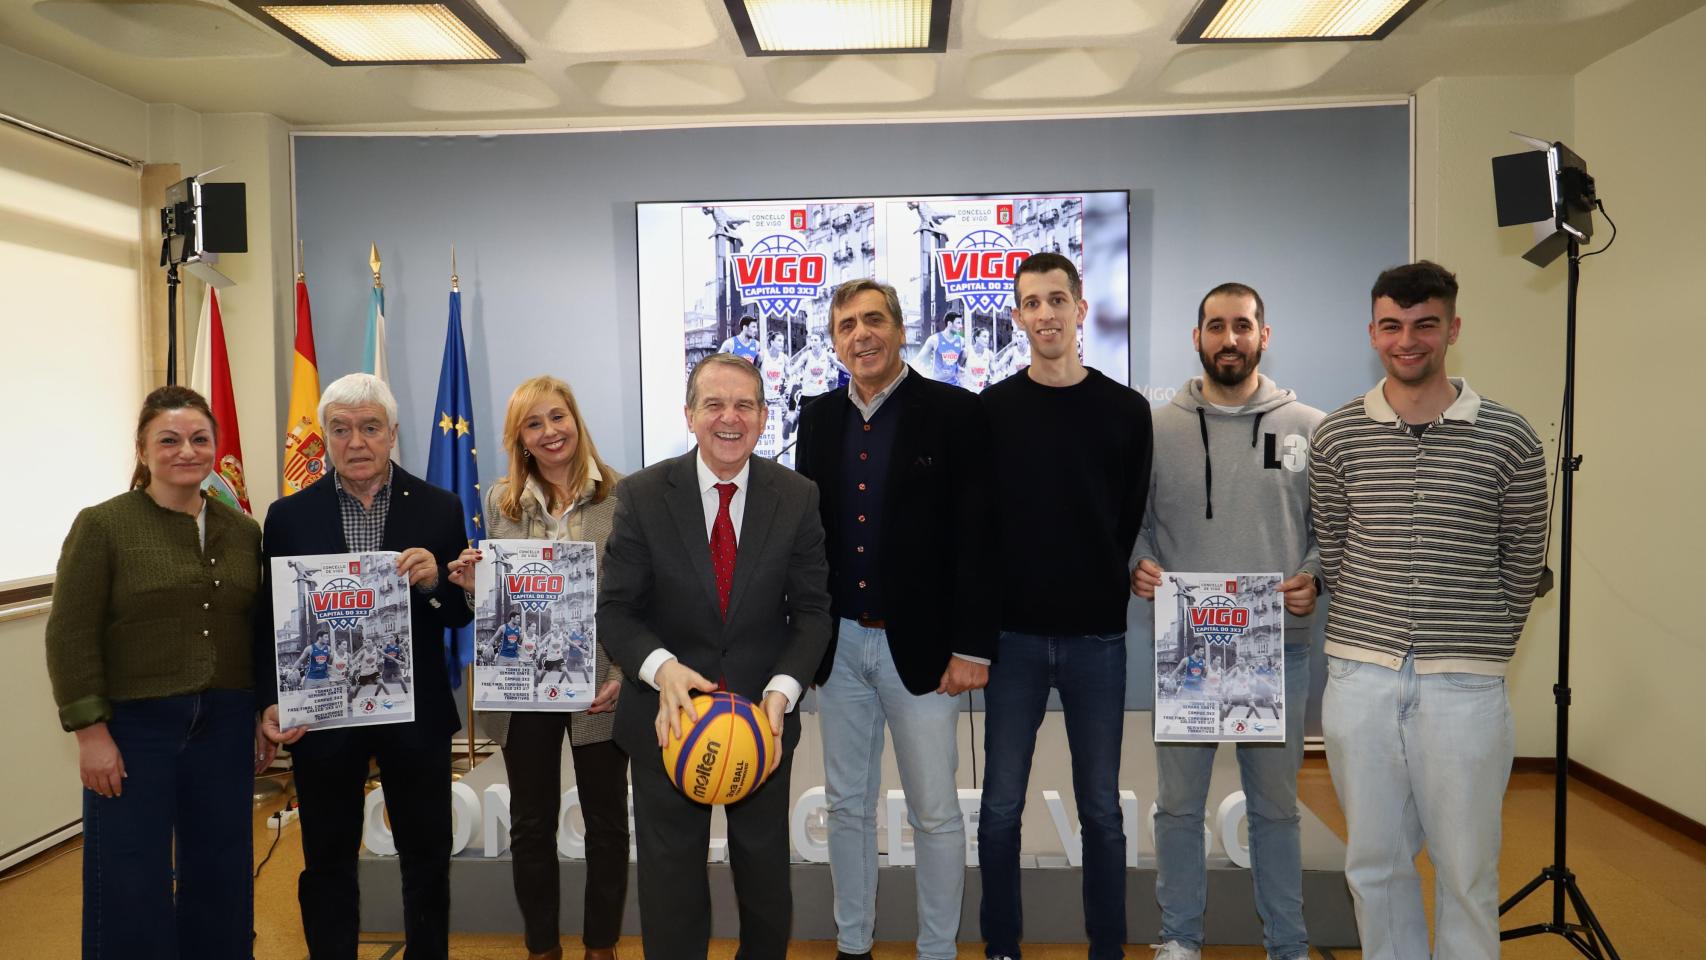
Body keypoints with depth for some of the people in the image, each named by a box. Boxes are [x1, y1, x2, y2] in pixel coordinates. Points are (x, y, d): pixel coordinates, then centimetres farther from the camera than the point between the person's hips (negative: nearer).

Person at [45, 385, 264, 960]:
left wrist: (265, 722, 10)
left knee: (219, 873, 13)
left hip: (223, 727, 4)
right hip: (134, 728, -4)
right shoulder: (102, 525, -5)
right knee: (131, 885, 4)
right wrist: (91, 732, -12)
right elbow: (70, 637, -8)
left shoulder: (244, 531, 7)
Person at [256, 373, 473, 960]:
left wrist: (432, 582, -20)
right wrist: (270, 703, -9)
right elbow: (269, 621, 1)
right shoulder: (290, 516, -1)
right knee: (327, 865, 15)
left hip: (416, 715, 0)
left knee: (427, 861, 13)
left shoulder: (439, 509, -2)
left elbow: (463, 613, 0)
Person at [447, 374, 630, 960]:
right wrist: (471, 584, -10)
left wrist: (624, 676, -13)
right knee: (531, 825, 14)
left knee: (607, 823, 11)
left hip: (598, 686, -2)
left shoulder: (622, 496, -6)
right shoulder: (501, 500, 4)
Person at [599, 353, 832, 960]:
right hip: (669, 718, -1)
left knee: (766, 874, 20)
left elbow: (812, 609, -5)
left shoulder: (797, 497, -7)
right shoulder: (643, 494, -10)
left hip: (763, 715, 2)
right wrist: (661, 668, -29)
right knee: (671, 877, 13)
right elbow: (614, 610, -10)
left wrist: (783, 688, -21)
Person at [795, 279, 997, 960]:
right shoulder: (818, 419, 7)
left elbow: (975, 536, -10)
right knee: (847, 803, 16)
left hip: (919, 644, -4)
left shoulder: (952, 412, -7)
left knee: (935, 812, 6)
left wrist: (972, 646, -13)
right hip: (839, 644, 5)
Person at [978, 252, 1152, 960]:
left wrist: (1113, 587, -4)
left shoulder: (1126, 410, 2)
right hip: (1013, 634, 0)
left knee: (1101, 808, 9)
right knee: (1002, 805, 6)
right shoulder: (991, 409, 2)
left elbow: (1138, 522, 5)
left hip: (1096, 635, 0)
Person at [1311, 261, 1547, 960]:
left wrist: (1484, 645, 9)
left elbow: (1523, 560, 7)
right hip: (1360, 676, 2)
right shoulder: (1337, 436, 2)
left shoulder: (1508, 438, -1)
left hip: (1464, 684, -1)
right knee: (1375, 861, 13)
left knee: (1466, 868, 9)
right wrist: (1370, 635, 6)